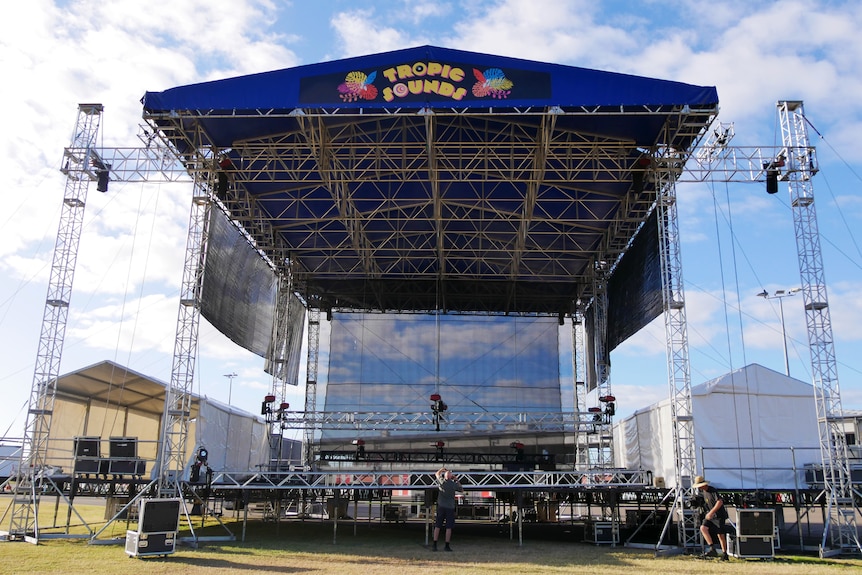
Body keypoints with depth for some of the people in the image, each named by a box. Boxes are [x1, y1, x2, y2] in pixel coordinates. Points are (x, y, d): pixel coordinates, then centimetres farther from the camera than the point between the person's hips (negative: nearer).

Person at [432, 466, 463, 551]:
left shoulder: (441, 482, -1)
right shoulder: (454, 484, -6)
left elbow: (437, 474, 20)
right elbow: (462, 489, 12)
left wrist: (441, 469, 34)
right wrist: (456, 480, 11)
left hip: (441, 506, 2)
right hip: (450, 507, -2)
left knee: (437, 526, 6)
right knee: (448, 527, 2)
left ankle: (434, 545, 5)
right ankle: (447, 546, 2)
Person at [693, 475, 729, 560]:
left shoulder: (713, 491, -17)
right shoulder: (702, 492, 8)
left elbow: (720, 502, -27)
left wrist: (711, 512, -30)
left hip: (719, 515, -7)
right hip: (709, 515, 7)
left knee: (720, 535, -2)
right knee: (703, 528, -16)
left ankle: (724, 553, 16)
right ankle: (712, 549, -16)